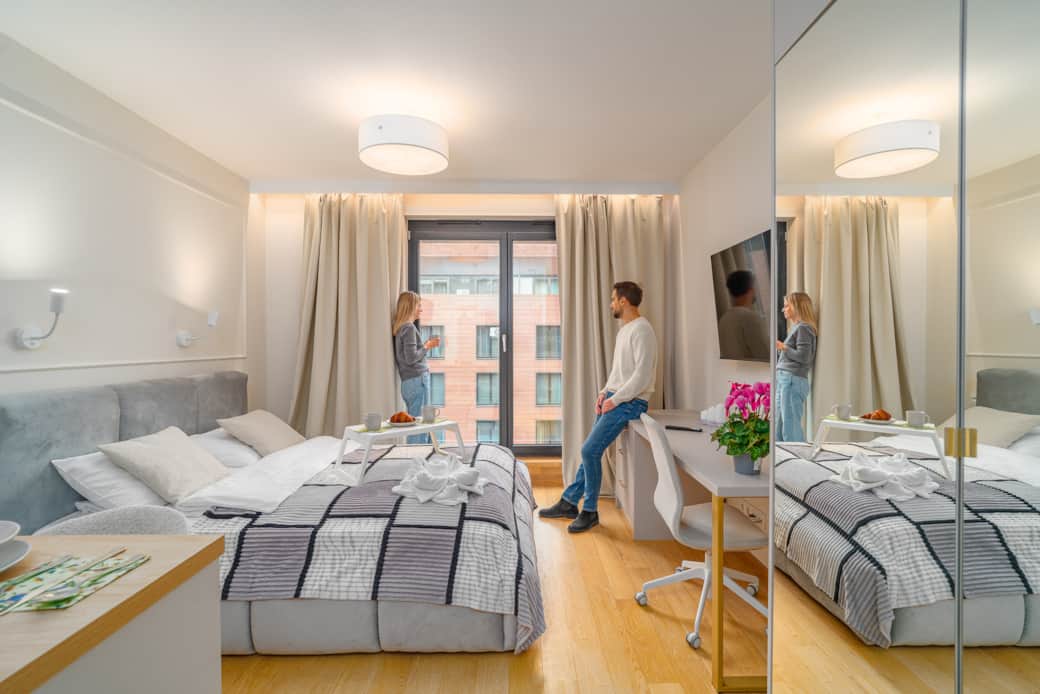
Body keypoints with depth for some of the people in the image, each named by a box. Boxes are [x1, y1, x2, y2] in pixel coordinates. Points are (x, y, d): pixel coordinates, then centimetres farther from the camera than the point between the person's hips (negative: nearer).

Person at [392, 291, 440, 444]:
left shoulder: (399, 327, 14)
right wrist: (427, 346, -6)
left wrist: (426, 345, 12)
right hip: (417, 380, -9)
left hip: (407, 381, 9)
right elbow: (411, 358, -18)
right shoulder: (409, 327, -12)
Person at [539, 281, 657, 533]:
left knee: (590, 451, -12)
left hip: (629, 402, -9)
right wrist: (605, 392, 8)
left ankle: (590, 512, 4)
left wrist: (615, 400, -17)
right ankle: (569, 503, 21)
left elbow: (642, 374, -22)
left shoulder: (641, 330, -15)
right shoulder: (624, 329, 16)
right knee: (590, 451, 11)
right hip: (614, 399, 9)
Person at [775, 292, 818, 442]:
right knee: (779, 429, 11)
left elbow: (803, 357, -14)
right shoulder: (796, 327, 20)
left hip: (793, 381, -9)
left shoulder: (803, 328, -7)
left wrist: (783, 347, -5)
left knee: (791, 429, -7)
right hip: (784, 380, 9)